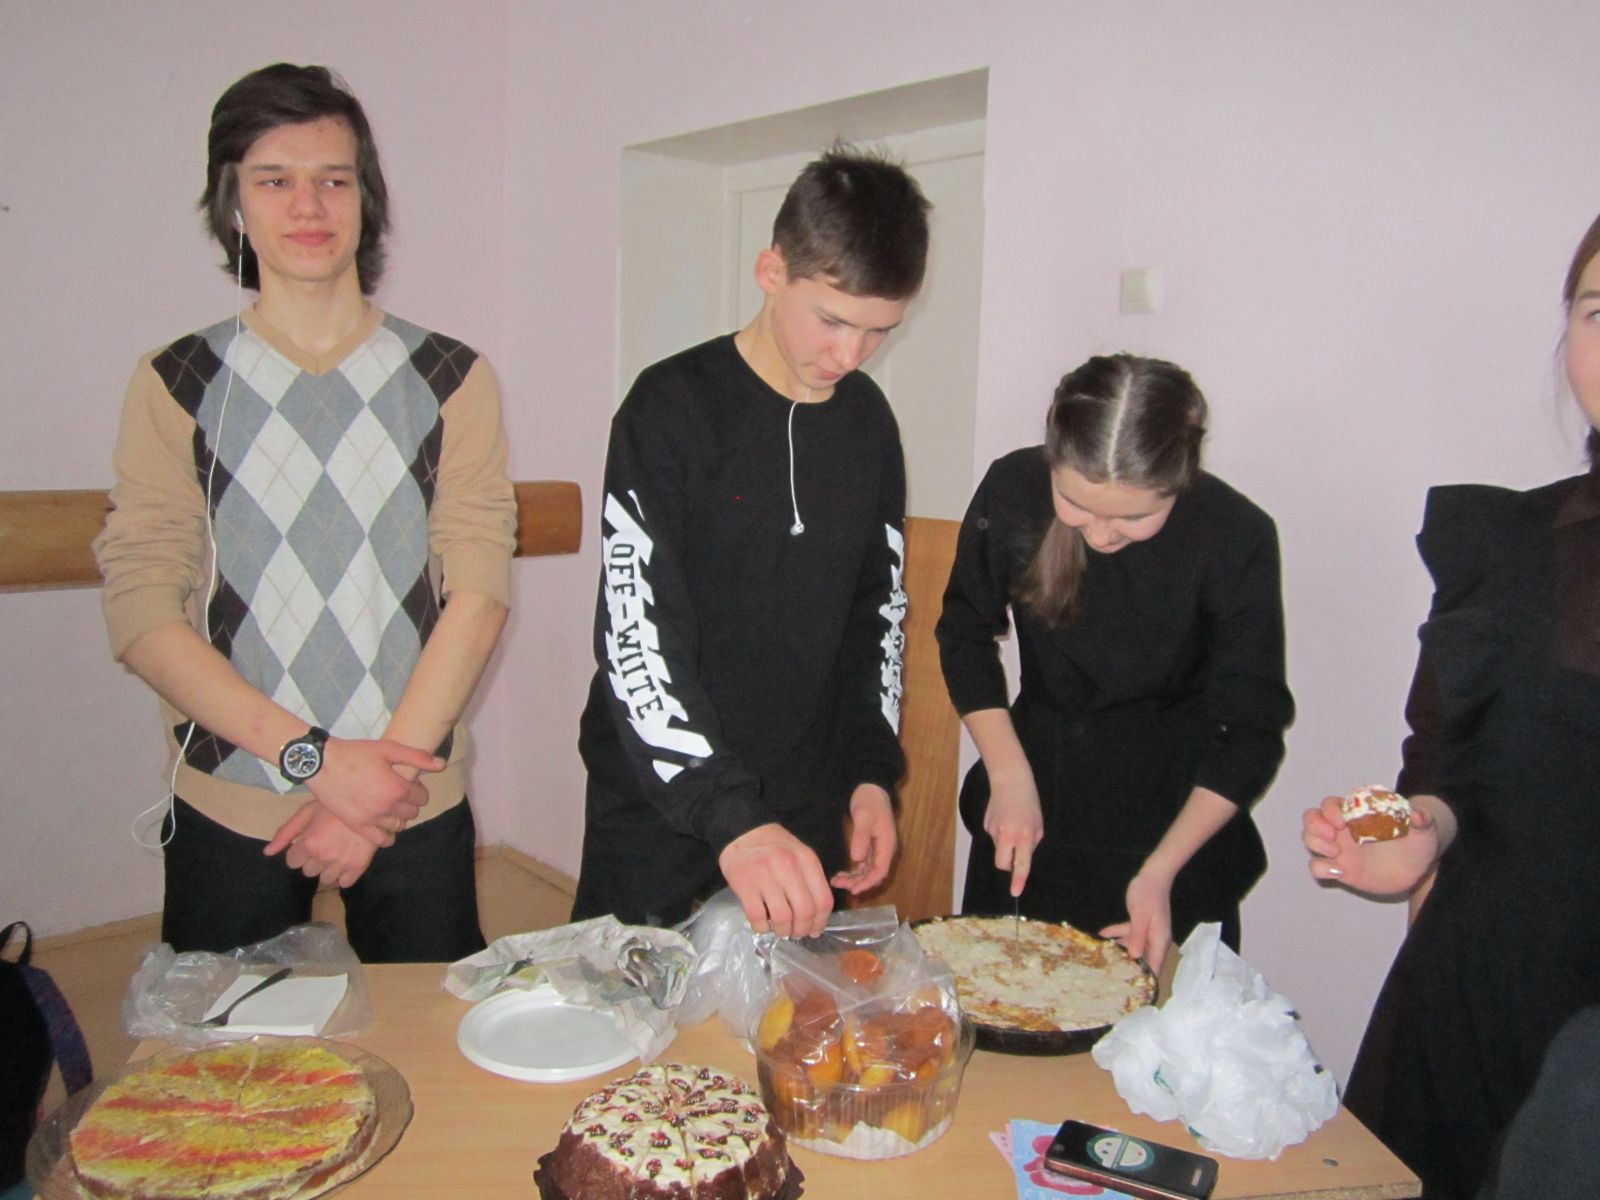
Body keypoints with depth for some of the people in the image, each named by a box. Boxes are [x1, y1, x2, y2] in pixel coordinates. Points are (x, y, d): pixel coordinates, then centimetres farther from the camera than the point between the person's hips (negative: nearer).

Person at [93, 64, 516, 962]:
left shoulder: (452, 380, 2)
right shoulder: (176, 385, 2)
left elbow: (478, 595, -5)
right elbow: (142, 614, -6)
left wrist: (378, 777, -13)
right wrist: (313, 756, -15)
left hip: (414, 802, 0)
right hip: (225, 812, 0)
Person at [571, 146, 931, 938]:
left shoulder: (867, 420, 3)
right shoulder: (673, 407, -14)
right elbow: (635, 636, -21)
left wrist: (871, 770, 1)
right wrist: (728, 817, -30)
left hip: (804, 812, 5)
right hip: (659, 813, -4)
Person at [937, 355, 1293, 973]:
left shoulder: (1236, 539, -21)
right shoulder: (1013, 490, -17)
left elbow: (1251, 731, -12)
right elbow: (966, 635, -1)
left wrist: (1161, 871, -18)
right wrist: (1010, 777, -10)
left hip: (1173, 817, -2)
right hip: (1033, 808, 3)